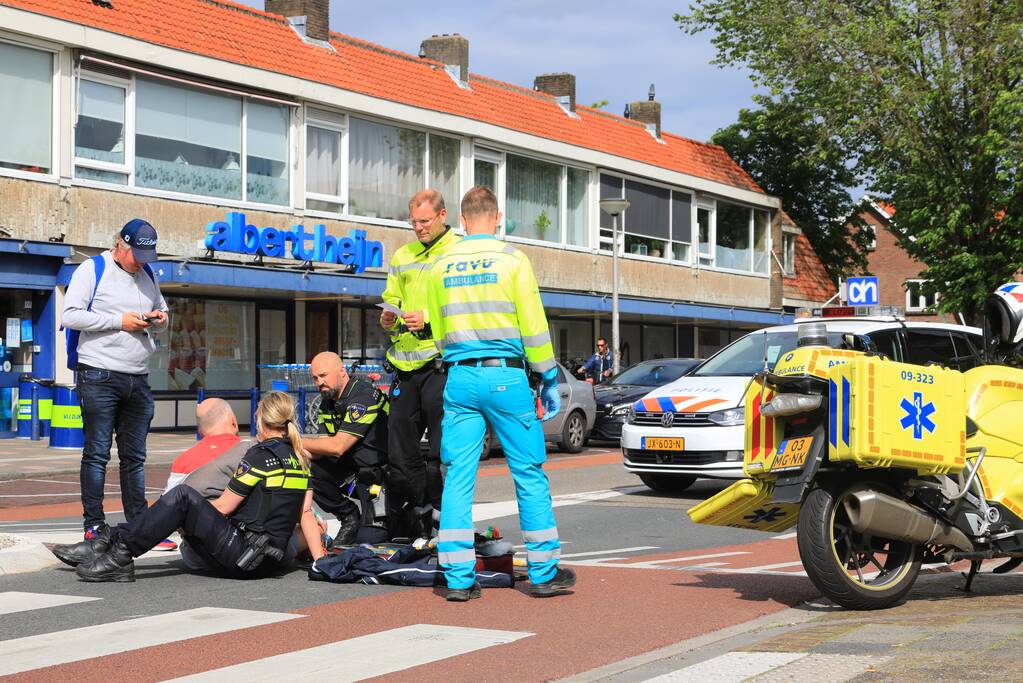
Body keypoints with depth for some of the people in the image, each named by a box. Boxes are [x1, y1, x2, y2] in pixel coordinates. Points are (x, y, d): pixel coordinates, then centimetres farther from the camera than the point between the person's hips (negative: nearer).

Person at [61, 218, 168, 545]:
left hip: (138, 379, 6)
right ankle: (94, 524, 0)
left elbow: (162, 309, 29)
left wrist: (160, 318, 4)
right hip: (100, 376, -6)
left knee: (134, 456, 8)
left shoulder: (148, 274, 16)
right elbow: (70, 316, -11)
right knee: (97, 453, -4)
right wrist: (119, 321, -15)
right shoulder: (92, 270, -2)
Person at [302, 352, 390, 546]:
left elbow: (338, 446, -25)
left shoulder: (363, 396, -21)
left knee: (367, 538, -20)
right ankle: (349, 518, 3)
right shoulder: (327, 404, 7)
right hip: (354, 472, 8)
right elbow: (321, 452, 2)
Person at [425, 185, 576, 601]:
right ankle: (544, 573, 7)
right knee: (529, 474, 4)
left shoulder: (441, 266, 10)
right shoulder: (512, 259, -2)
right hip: (505, 375, -3)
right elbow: (534, 326, -3)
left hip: (459, 378, 4)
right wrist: (549, 379, 4)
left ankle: (459, 578, 2)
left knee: (458, 477, 3)